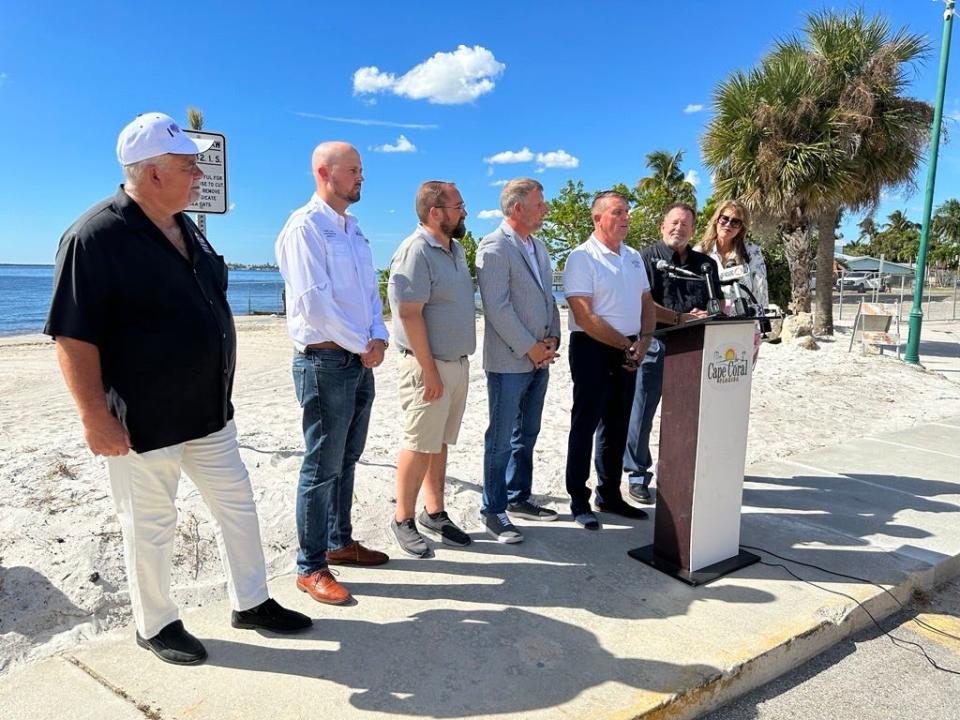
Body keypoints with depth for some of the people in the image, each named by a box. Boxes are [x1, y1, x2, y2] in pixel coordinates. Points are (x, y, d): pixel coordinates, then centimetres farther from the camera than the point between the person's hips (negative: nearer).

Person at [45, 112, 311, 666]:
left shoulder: (188, 230, 9)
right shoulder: (96, 237, -17)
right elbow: (73, 337, -19)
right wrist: (96, 417, -21)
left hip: (209, 413, 8)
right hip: (142, 425, -8)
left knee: (238, 505, 15)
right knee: (151, 528, 9)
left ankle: (252, 603, 33)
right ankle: (156, 625, 31)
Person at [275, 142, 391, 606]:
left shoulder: (353, 229, 15)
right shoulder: (305, 227, -12)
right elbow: (314, 303, -19)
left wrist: (378, 337, -3)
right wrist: (362, 345, -12)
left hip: (361, 359, 8)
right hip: (326, 360, -8)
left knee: (346, 460, 17)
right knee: (322, 466, -2)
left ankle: (340, 542, 32)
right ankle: (311, 568, 11)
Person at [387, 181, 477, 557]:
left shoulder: (455, 249, 13)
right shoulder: (416, 251, -15)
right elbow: (409, 314, -21)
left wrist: (458, 364, 17)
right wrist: (429, 369, -20)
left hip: (458, 363, 8)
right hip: (428, 366, -8)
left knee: (439, 443, 15)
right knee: (419, 445, 0)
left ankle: (434, 512, 26)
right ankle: (403, 519, 14)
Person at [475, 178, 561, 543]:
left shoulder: (539, 247, 15)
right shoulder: (494, 247, -12)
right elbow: (497, 308, -18)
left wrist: (552, 339, 3)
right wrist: (530, 347, -15)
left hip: (539, 358, 8)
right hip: (509, 361, -8)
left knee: (526, 434, 16)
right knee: (501, 439, 0)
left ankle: (519, 498, 30)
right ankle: (493, 511, 11)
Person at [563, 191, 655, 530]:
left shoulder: (634, 257, 13)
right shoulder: (582, 257, -11)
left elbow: (646, 302, 16)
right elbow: (585, 317, -18)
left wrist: (643, 342, -2)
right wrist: (625, 345, -13)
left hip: (628, 352, 7)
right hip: (592, 349, -7)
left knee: (617, 426, 14)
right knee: (585, 425, 1)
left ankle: (610, 495, 27)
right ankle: (579, 501, 11)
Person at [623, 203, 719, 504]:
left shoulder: (705, 264, 15)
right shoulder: (648, 256, 0)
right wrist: (682, 318, -15)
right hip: (653, 345, -4)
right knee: (641, 413, 1)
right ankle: (638, 476, 14)